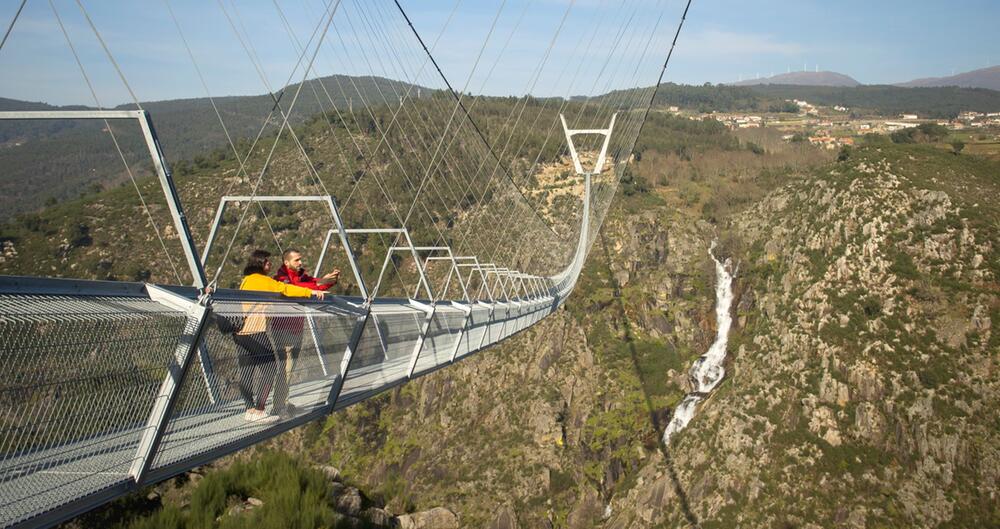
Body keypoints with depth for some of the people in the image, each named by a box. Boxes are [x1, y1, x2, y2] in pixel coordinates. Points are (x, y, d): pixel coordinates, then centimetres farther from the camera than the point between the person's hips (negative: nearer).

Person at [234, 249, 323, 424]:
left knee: (246, 371, 9)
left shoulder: (245, 281, 19)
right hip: (257, 332, -8)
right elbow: (285, 289, -11)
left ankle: (250, 409, 14)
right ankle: (259, 410, -7)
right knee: (267, 368, -4)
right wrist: (311, 292, -14)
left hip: (241, 332, 8)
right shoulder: (264, 281, -3)